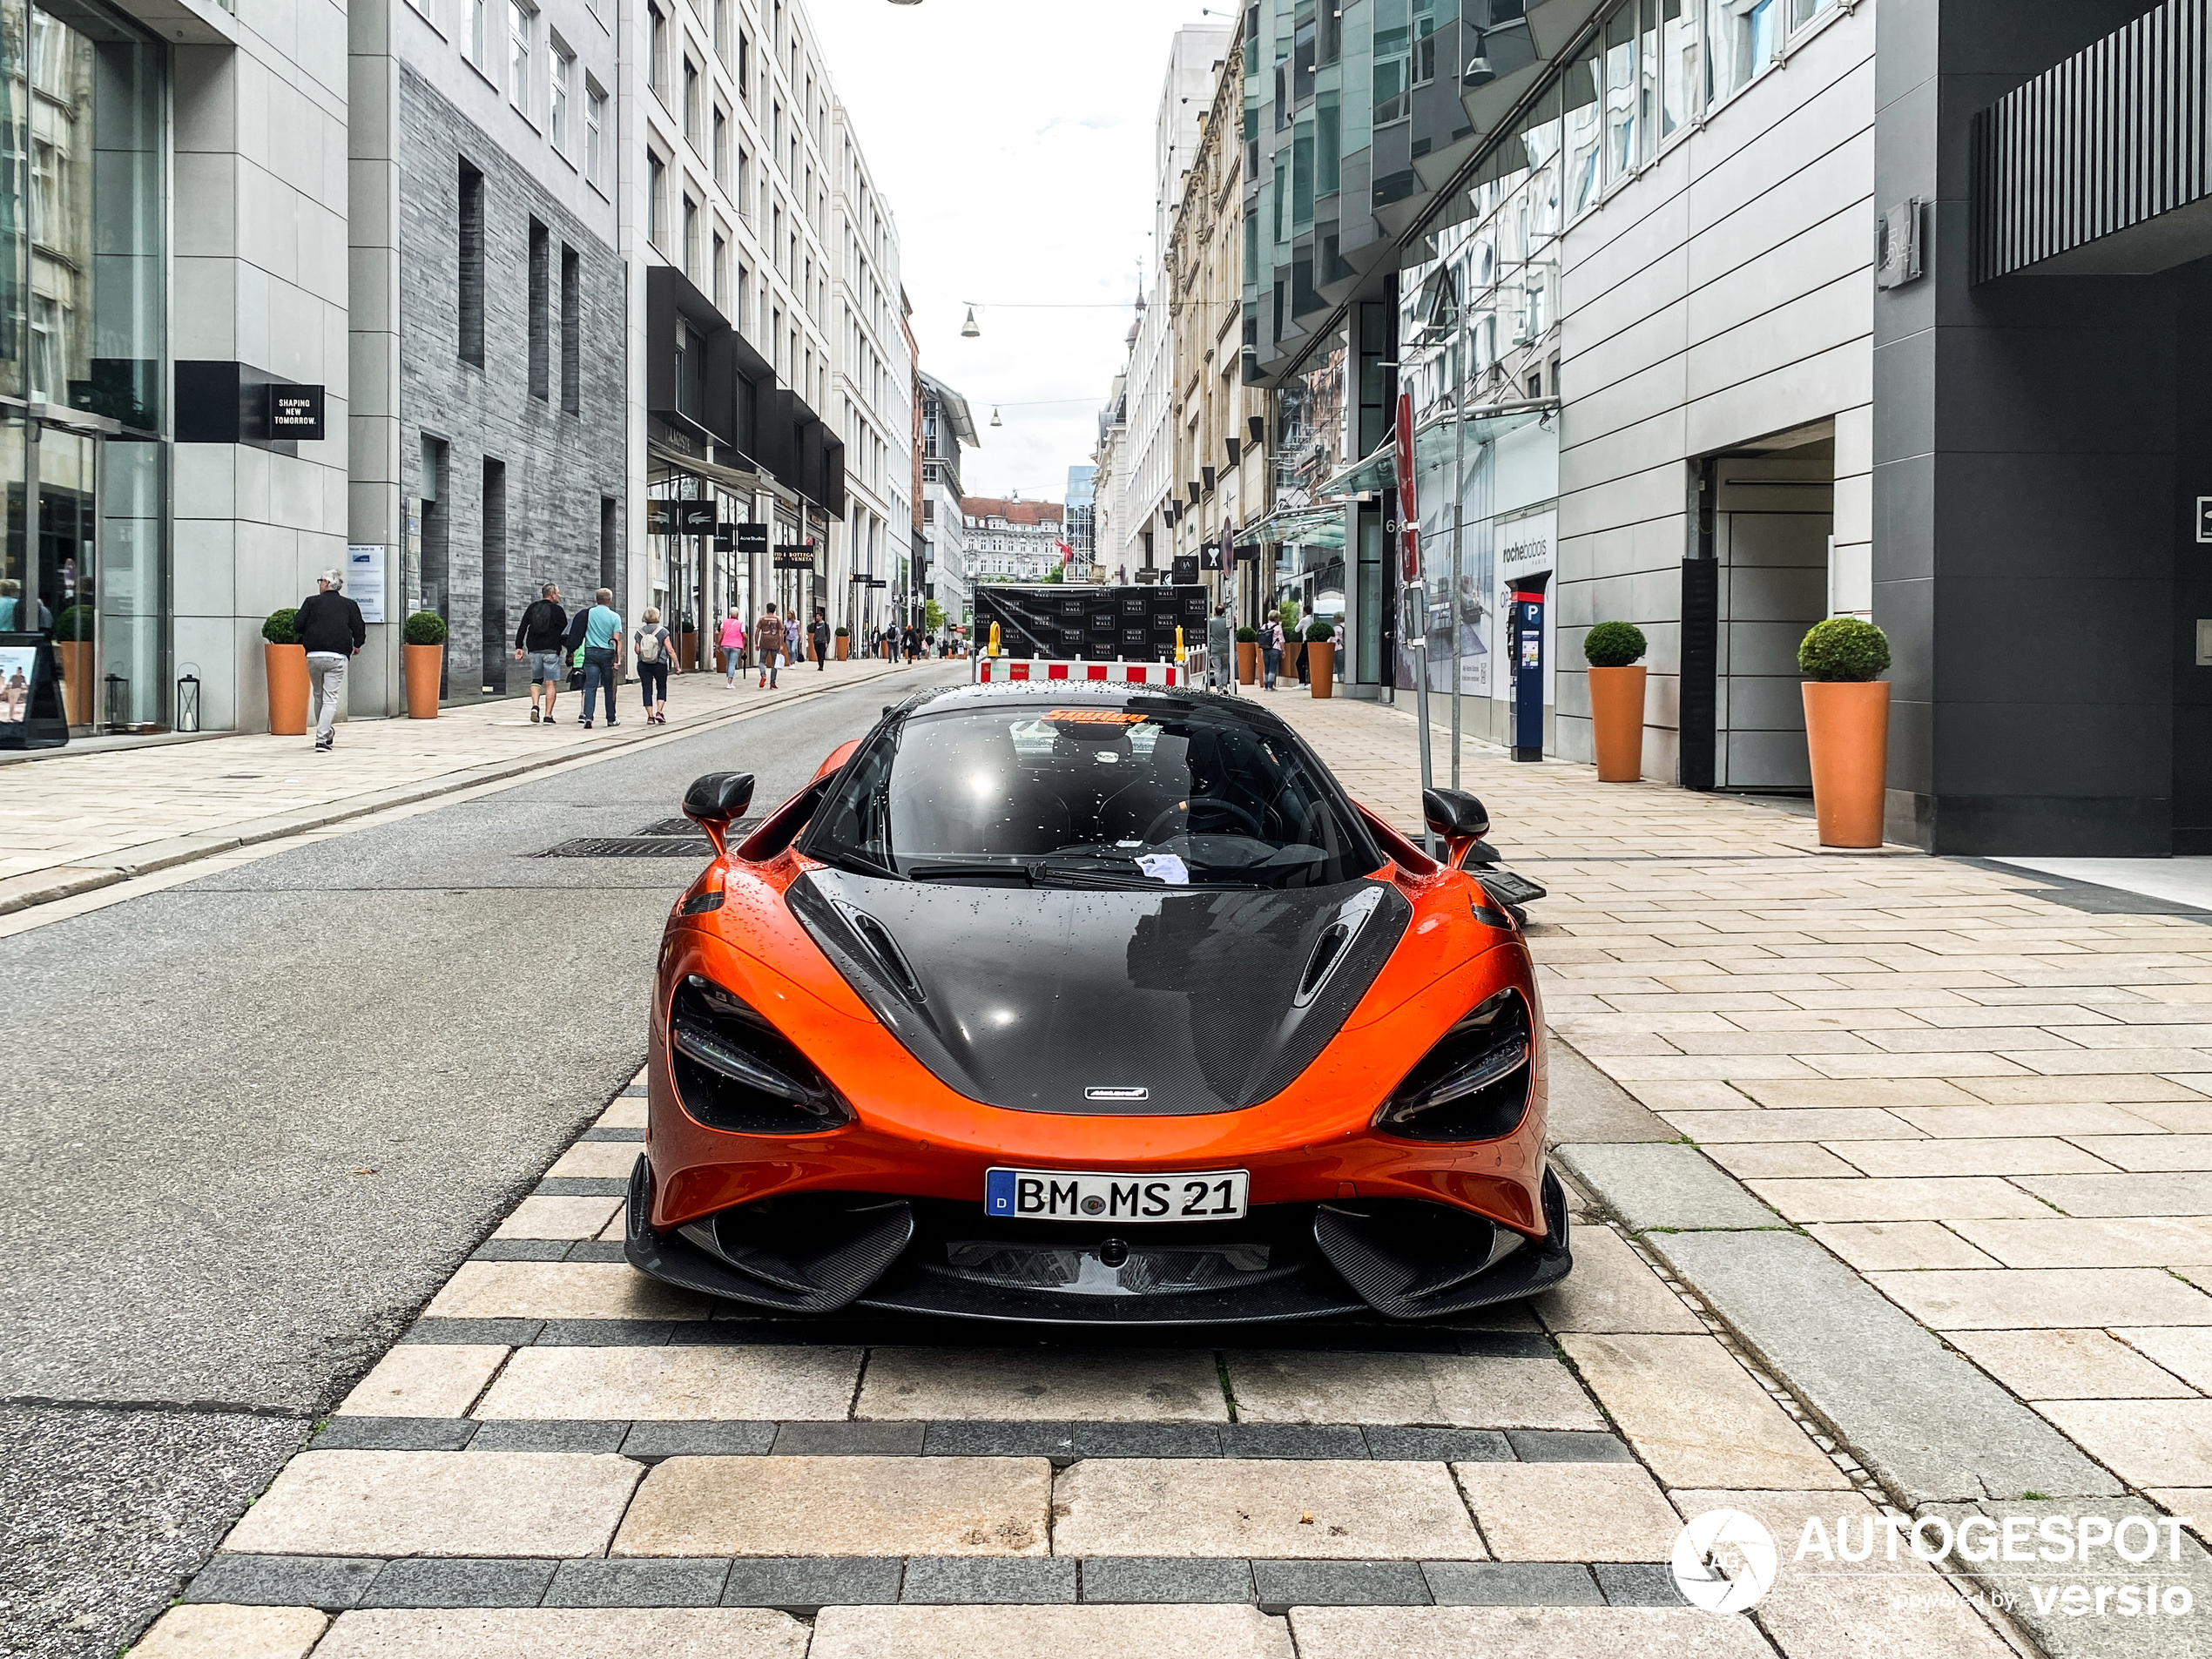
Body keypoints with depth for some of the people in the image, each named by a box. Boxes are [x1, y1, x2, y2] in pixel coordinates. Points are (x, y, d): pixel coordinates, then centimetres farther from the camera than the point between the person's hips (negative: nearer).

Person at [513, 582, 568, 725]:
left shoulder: (532, 608, 7)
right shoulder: (557, 610, -5)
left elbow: (522, 628, 3)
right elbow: (565, 631, -2)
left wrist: (519, 647, 4)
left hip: (534, 650, 4)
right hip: (551, 651, -4)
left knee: (536, 680, 18)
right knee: (551, 683, -1)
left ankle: (534, 706, -5)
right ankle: (548, 716, -4)